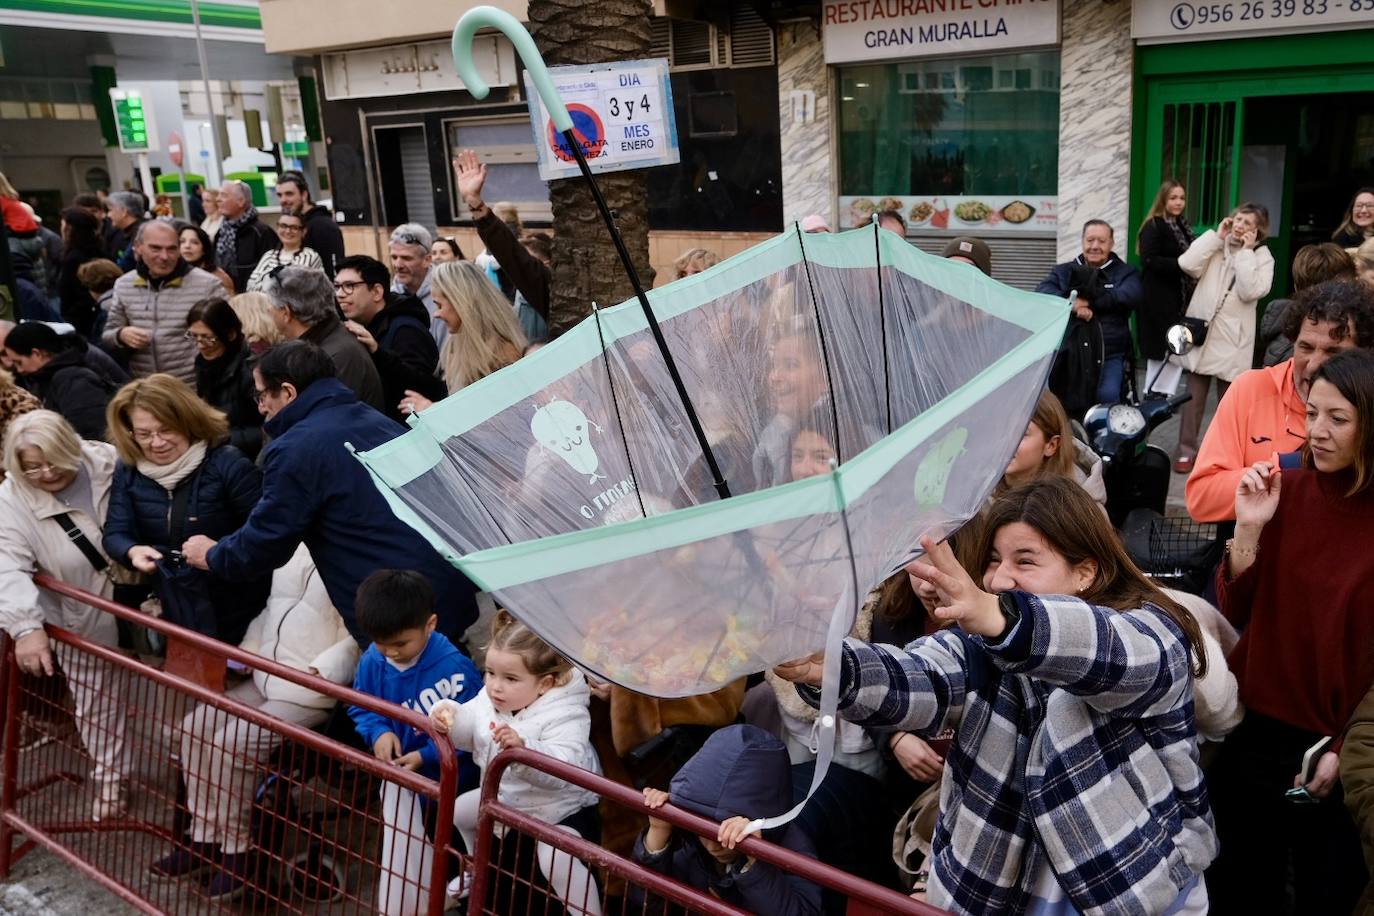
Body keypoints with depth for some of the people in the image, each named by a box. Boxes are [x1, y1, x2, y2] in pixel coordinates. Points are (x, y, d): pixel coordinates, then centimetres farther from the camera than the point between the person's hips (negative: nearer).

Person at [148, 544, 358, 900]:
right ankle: (204, 838, 13)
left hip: (310, 692, -9)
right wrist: (247, 650, 9)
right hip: (265, 679, 9)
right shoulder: (292, 548, 9)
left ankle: (236, 852, 0)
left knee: (233, 744, -20)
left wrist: (323, 672, -29)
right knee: (197, 725, 3)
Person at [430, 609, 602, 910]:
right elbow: (466, 731, 2)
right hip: (508, 794, 8)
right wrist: (447, 714, -20)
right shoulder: (489, 700, -10)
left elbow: (565, 767, -45)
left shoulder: (566, 717, -32)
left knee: (555, 860, -30)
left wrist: (524, 748, -59)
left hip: (561, 807, -8)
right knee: (461, 809, 20)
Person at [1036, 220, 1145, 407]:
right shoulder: (1064, 271, 17)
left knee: (1107, 394, -28)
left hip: (1109, 356, -1)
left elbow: (1131, 296, -9)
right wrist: (1071, 303, -23)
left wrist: (1090, 300, -19)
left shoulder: (1125, 273, 14)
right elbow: (1043, 291, -3)